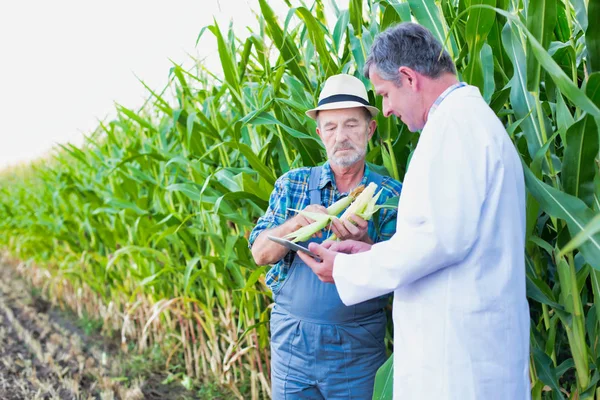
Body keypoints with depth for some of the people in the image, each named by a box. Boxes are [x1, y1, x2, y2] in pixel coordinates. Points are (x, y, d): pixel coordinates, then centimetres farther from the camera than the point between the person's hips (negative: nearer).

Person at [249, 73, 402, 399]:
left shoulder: (391, 196, -2)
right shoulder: (291, 185, 4)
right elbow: (260, 253, -2)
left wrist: (362, 243, -25)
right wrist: (296, 223, -21)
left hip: (359, 351, -1)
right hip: (291, 343, 1)